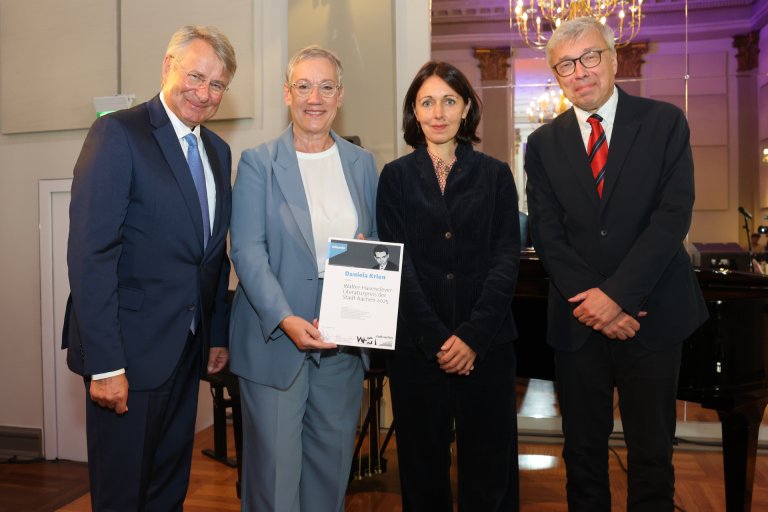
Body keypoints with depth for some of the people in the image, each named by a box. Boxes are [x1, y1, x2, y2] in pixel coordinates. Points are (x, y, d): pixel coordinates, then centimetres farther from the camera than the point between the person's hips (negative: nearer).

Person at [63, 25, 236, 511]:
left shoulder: (218, 150, 11)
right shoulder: (118, 134, -11)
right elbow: (90, 255, -17)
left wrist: (219, 335, 12)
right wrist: (105, 363, -20)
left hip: (188, 351, 7)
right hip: (130, 349, -6)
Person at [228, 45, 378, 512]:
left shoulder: (362, 163, 8)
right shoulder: (258, 163, -3)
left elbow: (378, 242, 13)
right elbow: (247, 250, -11)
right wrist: (286, 319, -23)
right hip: (274, 336, -3)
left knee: (333, 460, 16)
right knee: (275, 464, 3)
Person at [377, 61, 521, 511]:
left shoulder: (495, 175, 6)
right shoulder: (396, 176, 5)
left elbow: (506, 260, -2)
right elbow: (397, 264, -2)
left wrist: (472, 337, -13)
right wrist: (436, 339, -12)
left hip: (486, 344, 0)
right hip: (416, 346, 0)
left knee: (488, 466, 9)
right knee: (423, 463, 11)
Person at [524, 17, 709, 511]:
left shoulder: (665, 122, 0)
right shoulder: (544, 143, 4)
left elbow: (674, 215, -10)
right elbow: (547, 234, -1)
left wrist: (617, 294, -17)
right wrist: (590, 301, -13)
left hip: (652, 314, -1)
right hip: (578, 320, 2)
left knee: (652, 451, 11)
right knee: (583, 450, 13)